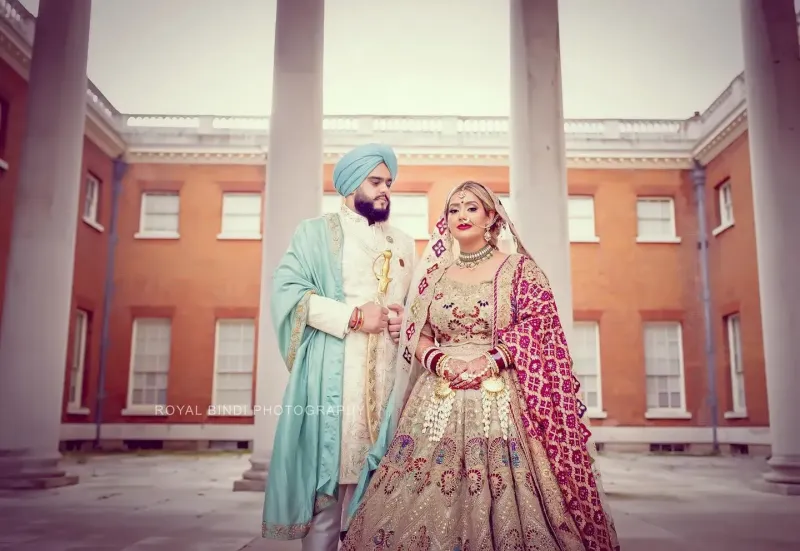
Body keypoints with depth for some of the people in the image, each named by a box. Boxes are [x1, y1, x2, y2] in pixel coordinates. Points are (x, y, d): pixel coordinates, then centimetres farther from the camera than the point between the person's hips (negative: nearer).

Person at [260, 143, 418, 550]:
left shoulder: (404, 244, 21)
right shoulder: (317, 232, 6)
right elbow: (287, 290, -7)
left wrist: (405, 322, 0)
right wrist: (354, 315, -13)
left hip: (388, 375, 5)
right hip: (332, 374, -4)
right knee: (328, 474, -6)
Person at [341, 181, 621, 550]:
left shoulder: (518, 268, 5)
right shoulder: (434, 273, 14)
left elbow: (538, 327, -4)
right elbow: (415, 334, 10)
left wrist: (490, 361, -15)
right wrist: (442, 363, -10)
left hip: (500, 399, -2)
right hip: (439, 400, 3)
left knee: (502, 500, -6)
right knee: (429, 503, -1)